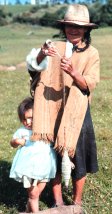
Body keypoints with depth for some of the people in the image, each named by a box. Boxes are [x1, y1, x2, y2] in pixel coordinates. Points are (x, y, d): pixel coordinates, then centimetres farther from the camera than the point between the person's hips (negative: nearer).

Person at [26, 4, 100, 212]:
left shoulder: (91, 53, 0)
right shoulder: (55, 47, 3)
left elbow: (90, 84, -10)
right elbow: (33, 68, -7)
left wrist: (72, 73, -29)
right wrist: (41, 55, -28)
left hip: (76, 112, -1)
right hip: (52, 111, 1)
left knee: (76, 156, 4)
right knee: (53, 156, 7)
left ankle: (77, 201, 22)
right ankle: (57, 200, 23)